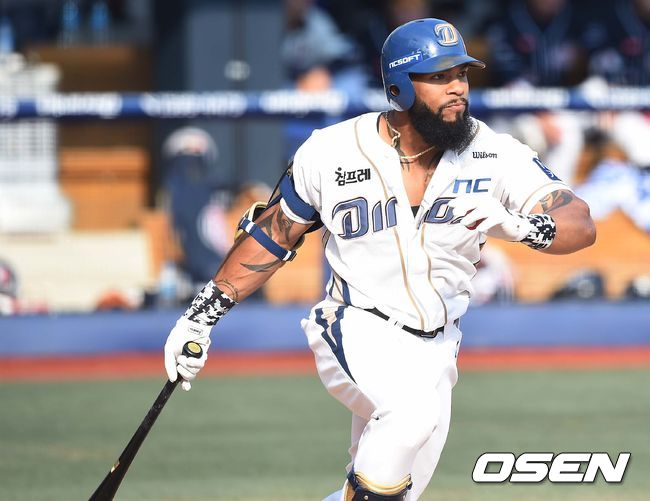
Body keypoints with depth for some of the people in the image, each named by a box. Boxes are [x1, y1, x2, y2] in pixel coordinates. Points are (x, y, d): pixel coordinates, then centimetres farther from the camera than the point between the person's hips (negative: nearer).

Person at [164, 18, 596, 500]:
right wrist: (200, 317, 4)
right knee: (413, 409, -34)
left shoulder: (494, 155, -9)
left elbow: (582, 226, -18)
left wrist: (517, 224, -39)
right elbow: (273, 235, 4)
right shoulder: (332, 152, -9)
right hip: (356, 333, -4)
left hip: (435, 349, 4)